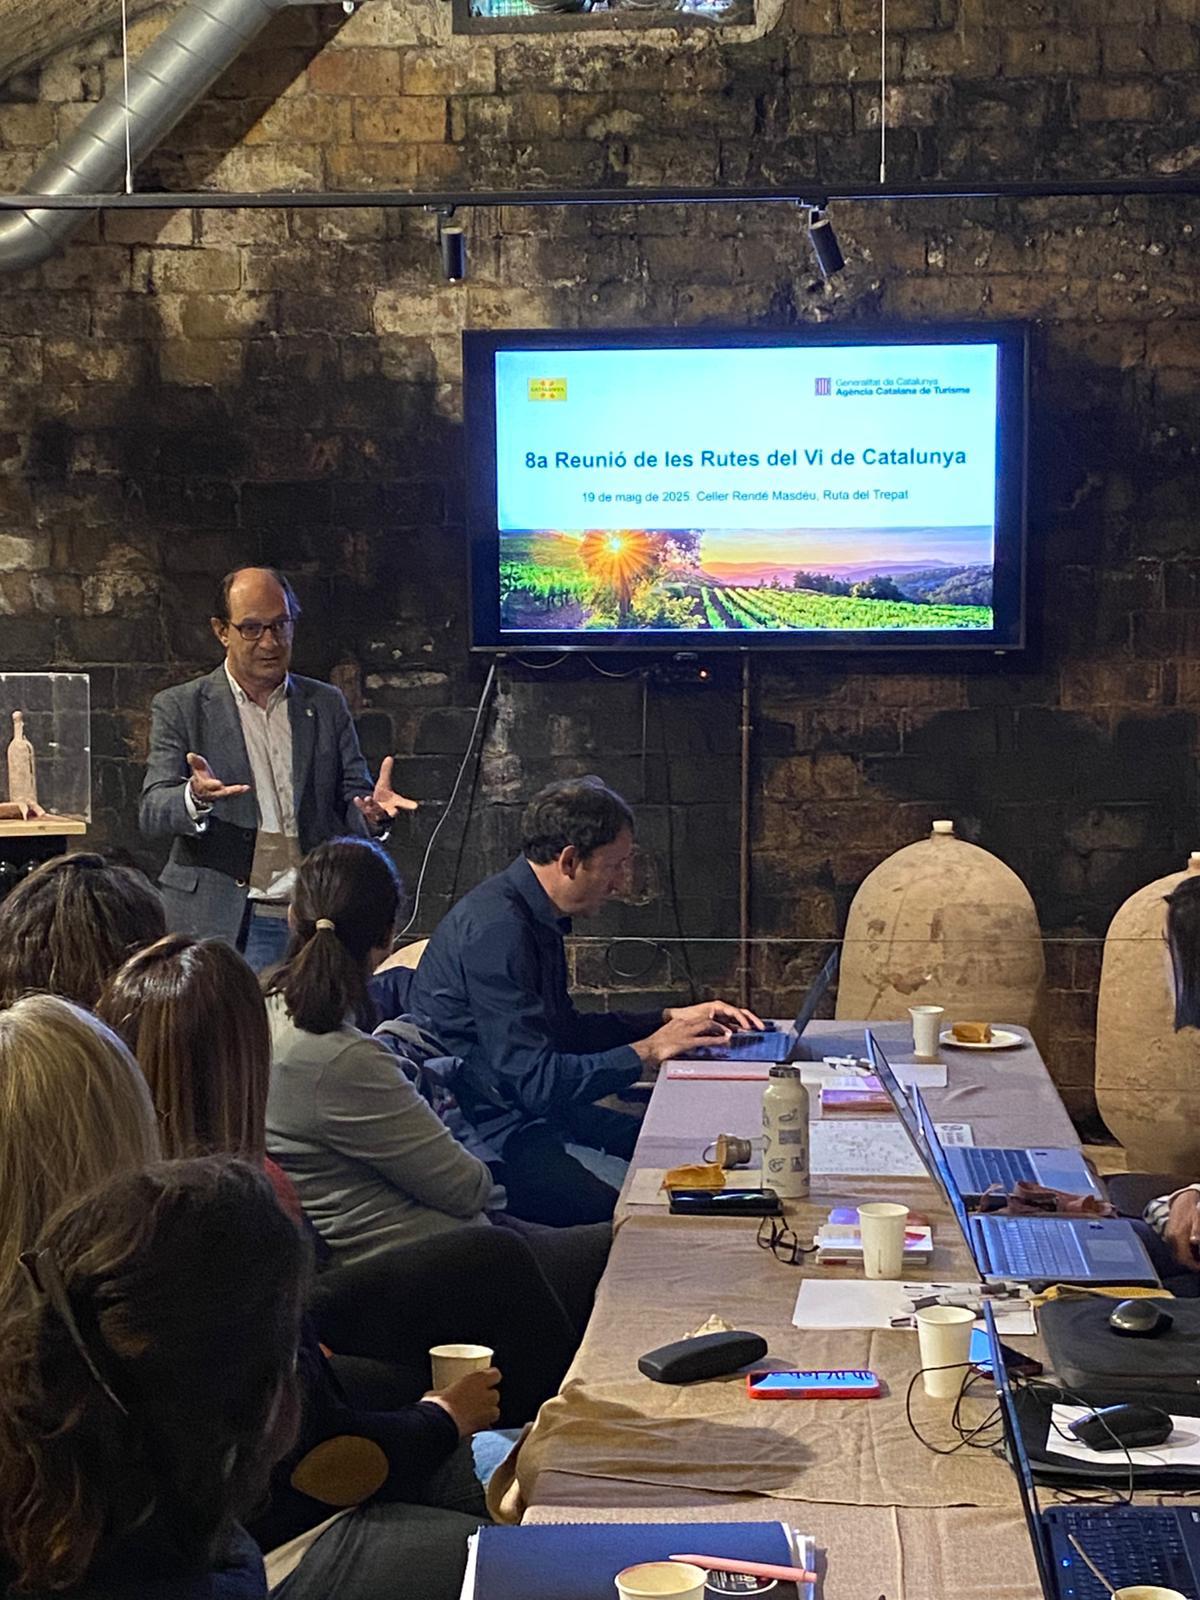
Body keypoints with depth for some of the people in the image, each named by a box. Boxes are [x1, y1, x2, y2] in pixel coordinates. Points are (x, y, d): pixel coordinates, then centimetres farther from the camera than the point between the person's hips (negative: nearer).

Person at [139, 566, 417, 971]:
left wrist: (373, 810, -13)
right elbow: (152, 813, -4)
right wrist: (195, 799, -26)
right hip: (222, 924, -2)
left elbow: (352, 800, 11)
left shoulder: (326, 705, 13)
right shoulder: (179, 707, 5)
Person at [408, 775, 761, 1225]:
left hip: (524, 1109, 10)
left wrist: (670, 1018, 13)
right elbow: (535, 1081, -23)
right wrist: (649, 1051, -14)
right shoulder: (498, 931, -21)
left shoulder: (536, 917, 11)